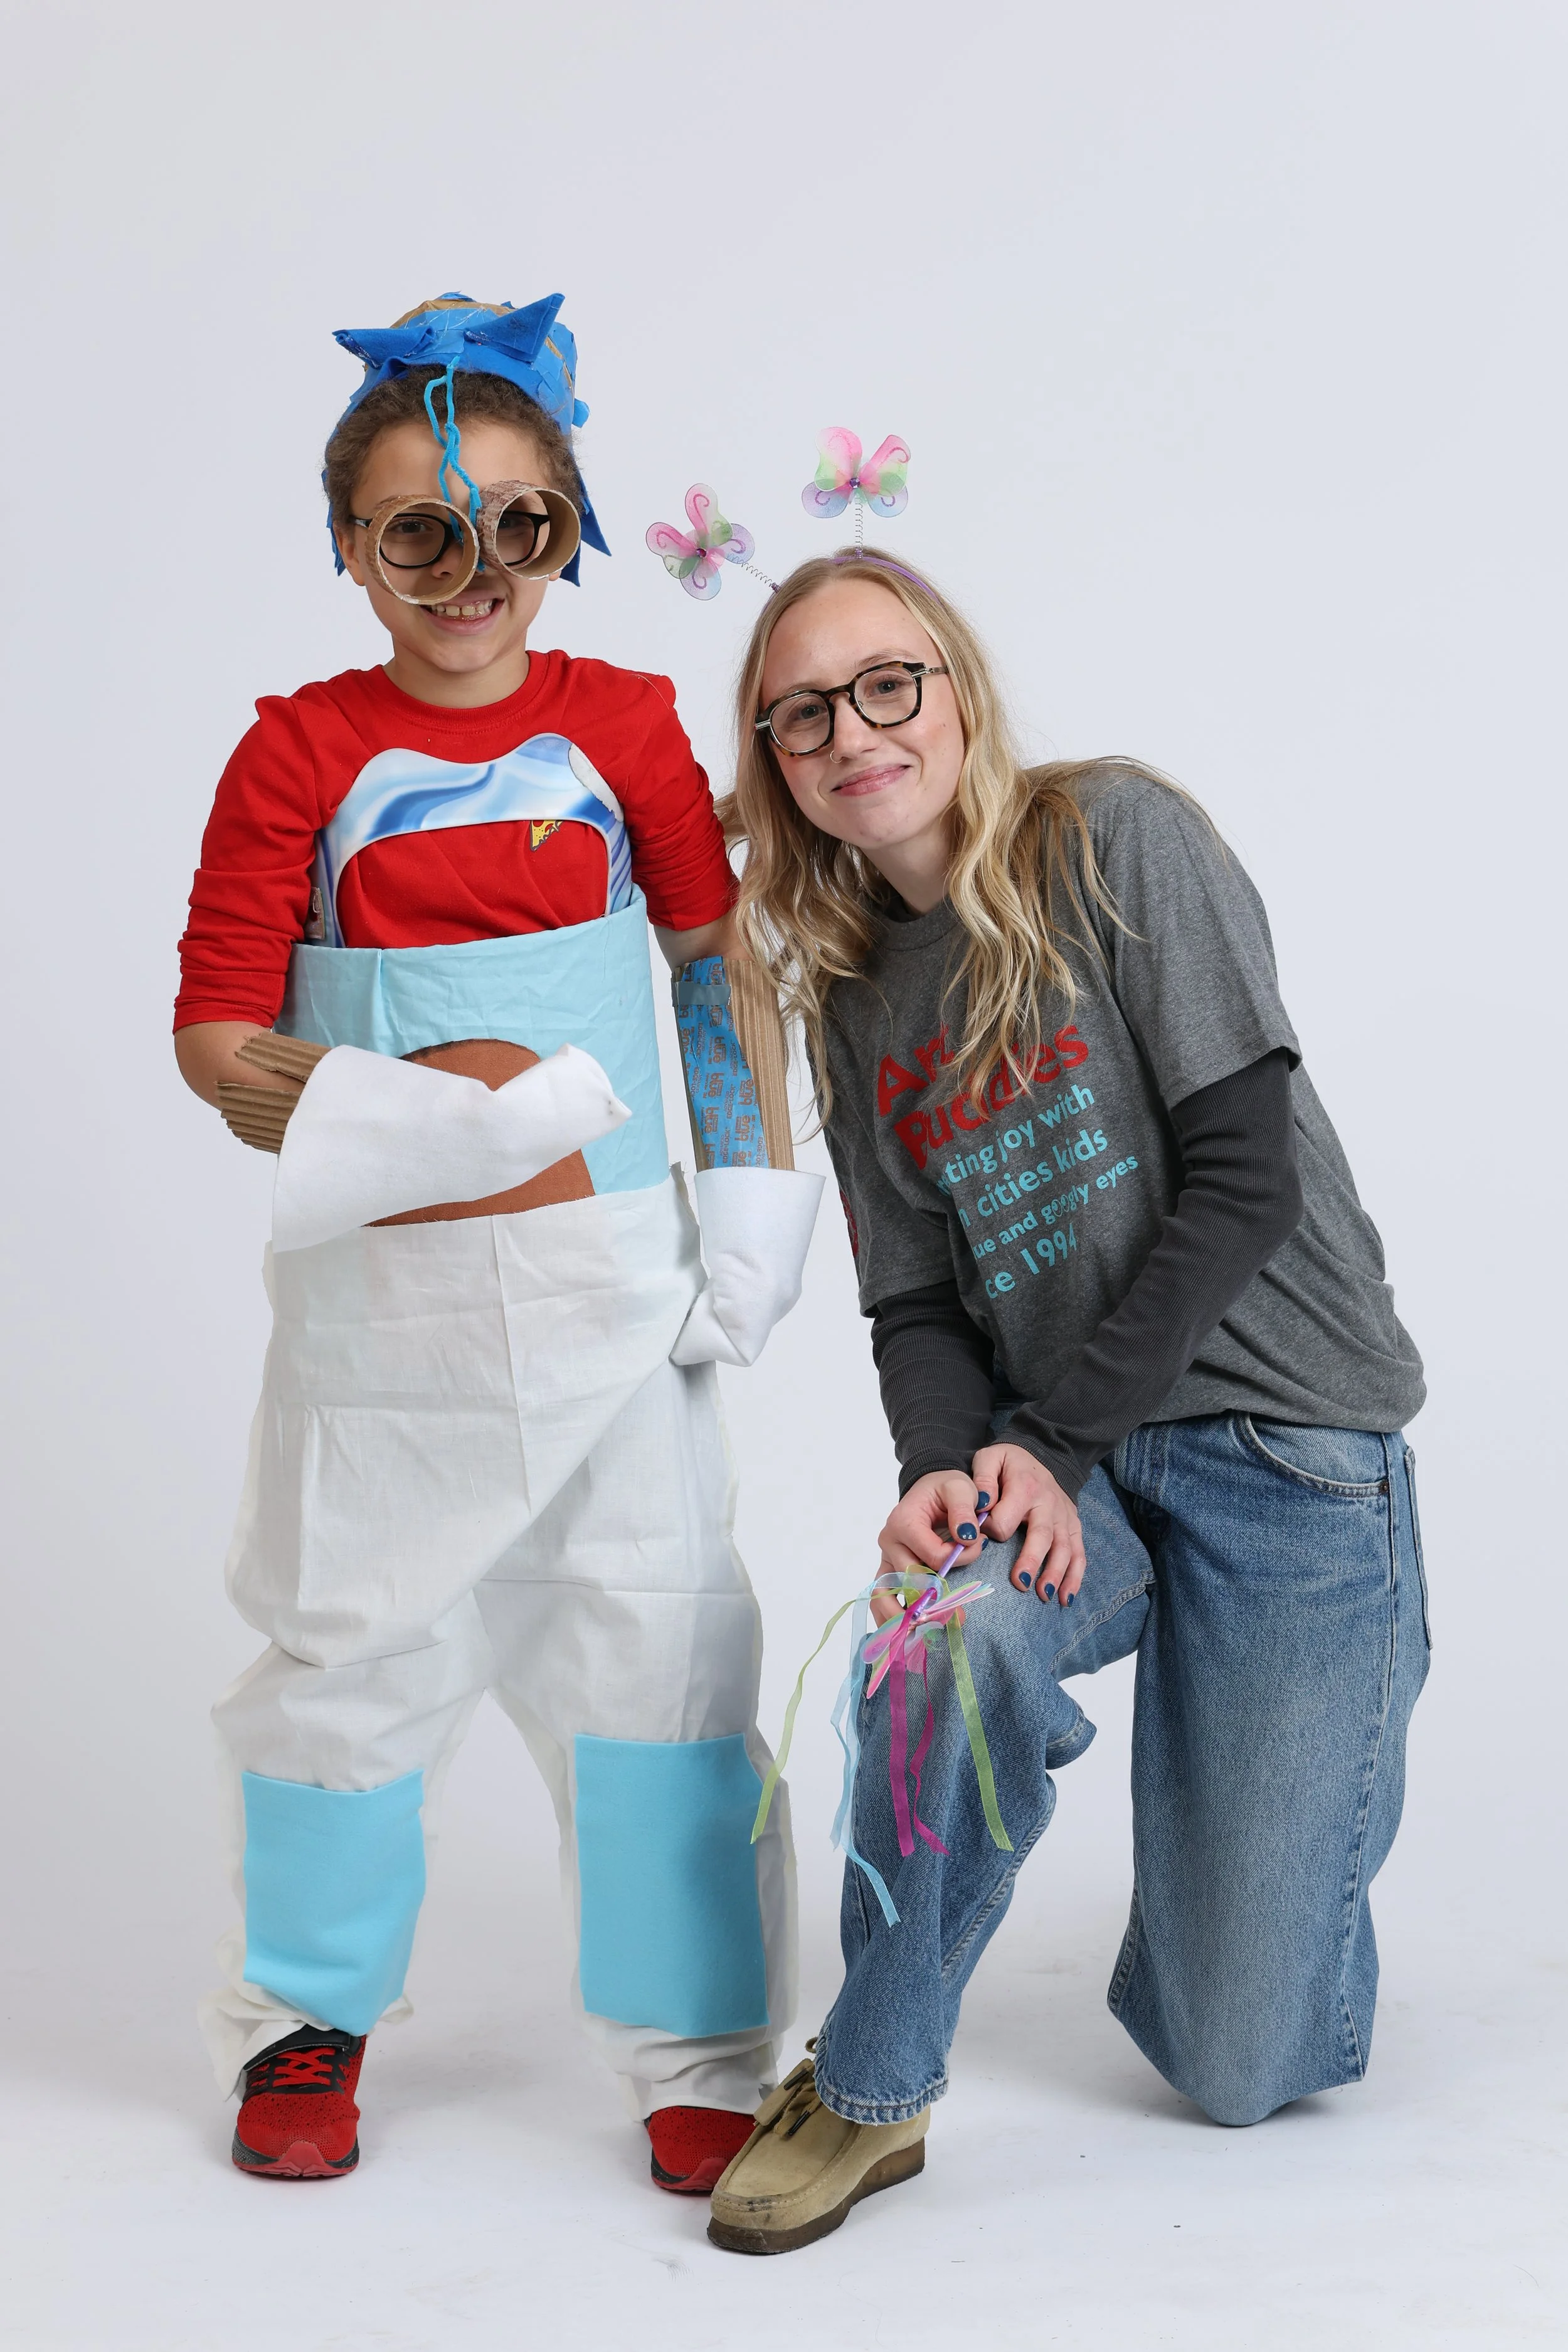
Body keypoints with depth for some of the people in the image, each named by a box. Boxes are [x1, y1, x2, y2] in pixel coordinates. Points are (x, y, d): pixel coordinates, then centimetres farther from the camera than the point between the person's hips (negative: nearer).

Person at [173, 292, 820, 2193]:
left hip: (605, 1273, 1)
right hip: (377, 1288, -1)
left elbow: (725, 967, 9)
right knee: (352, 1640, 10)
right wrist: (407, 1110, -22)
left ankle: (698, 2051, 20)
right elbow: (214, 1033, -5)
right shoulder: (299, 751, -4)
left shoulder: (624, 724, 2)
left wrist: (759, 1211, 3)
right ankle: (309, 2018, 33)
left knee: (656, 1638, 3)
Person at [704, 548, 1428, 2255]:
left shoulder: (1115, 838, -6)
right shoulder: (852, 1004, 10)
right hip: (1060, 1469, 4)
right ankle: (869, 2093, -11)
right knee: (957, 1615, -34)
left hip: (1283, 1440, -4)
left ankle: (1313, 1770, 29)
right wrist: (959, 1462, -17)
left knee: (1237, 2066, -4)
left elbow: (1246, 1174, -13)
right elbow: (915, 1307, 5)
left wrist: (1061, 1440, -16)